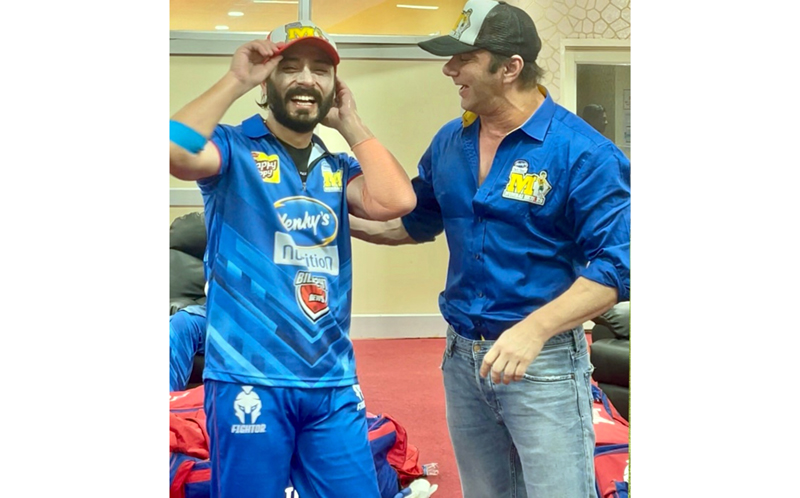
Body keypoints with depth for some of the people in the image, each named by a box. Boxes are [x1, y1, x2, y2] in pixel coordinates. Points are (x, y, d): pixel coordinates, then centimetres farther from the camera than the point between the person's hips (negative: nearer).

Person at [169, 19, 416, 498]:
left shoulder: (339, 168, 14)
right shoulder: (235, 149, 0)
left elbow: (395, 201, -5)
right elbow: (176, 152, -22)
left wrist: (350, 122, 3)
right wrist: (237, 80, -14)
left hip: (333, 382, 5)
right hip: (249, 379, -5)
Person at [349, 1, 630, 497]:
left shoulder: (581, 150, -15)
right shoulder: (449, 143, 5)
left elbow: (616, 263, -18)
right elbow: (416, 222, 21)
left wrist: (534, 330, -28)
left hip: (544, 361, -6)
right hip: (462, 357, 6)